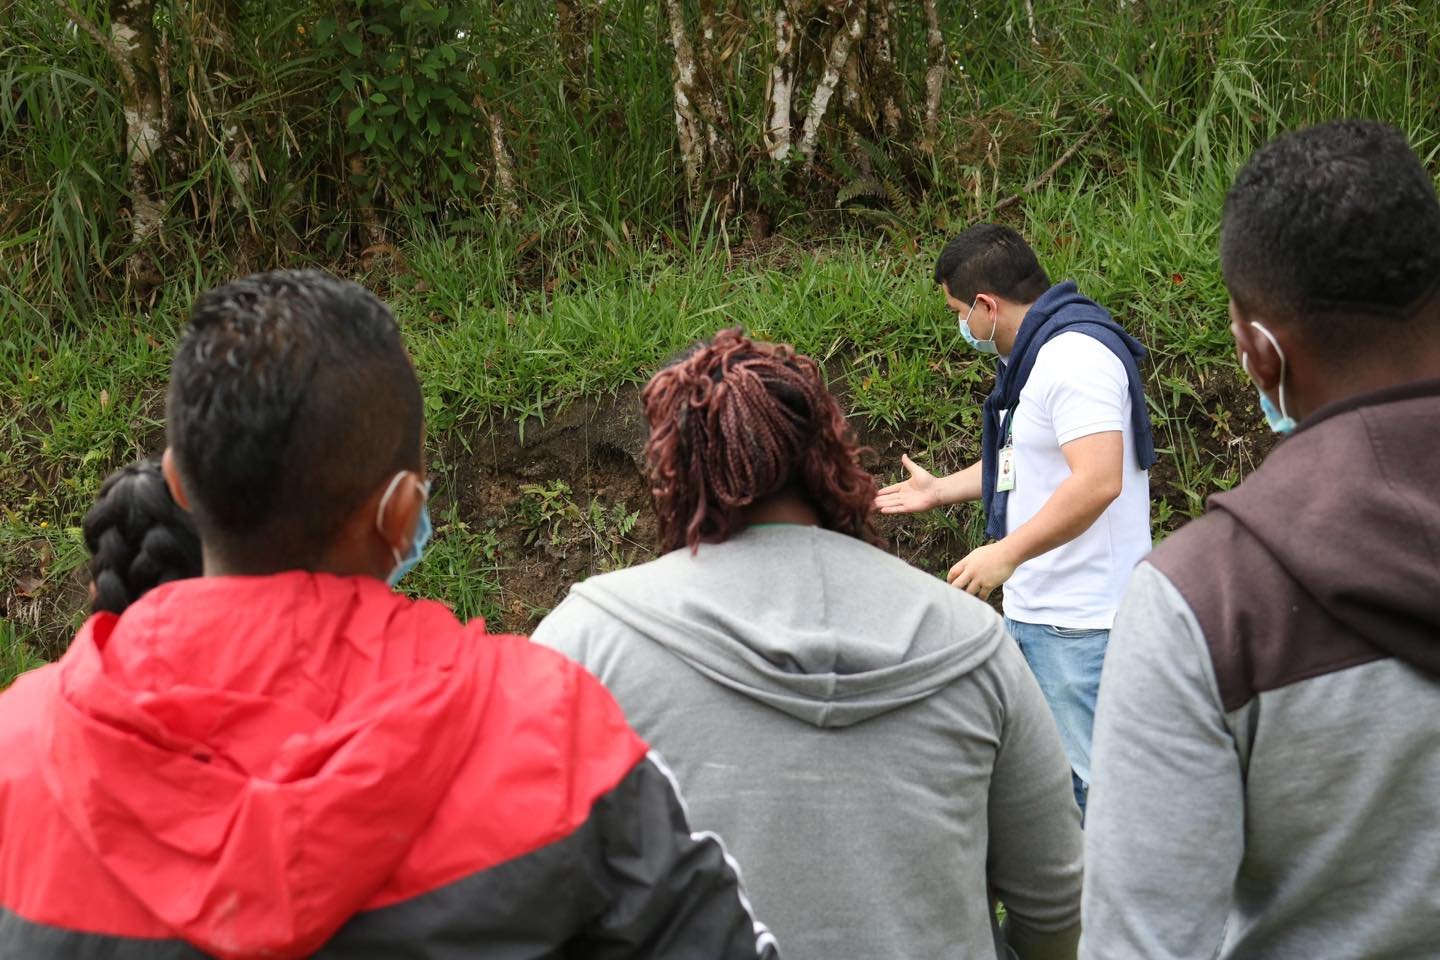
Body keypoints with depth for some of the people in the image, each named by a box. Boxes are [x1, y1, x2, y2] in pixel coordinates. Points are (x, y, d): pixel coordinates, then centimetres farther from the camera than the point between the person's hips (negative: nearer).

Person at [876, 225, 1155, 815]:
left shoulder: (1075, 355, -18)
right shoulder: (1036, 353, 16)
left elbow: (1098, 479, -29)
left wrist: (1006, 552, -27)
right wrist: (940, 490, 31)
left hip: (1080, 623, -11)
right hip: (1031, 611, 11)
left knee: (1091, 779, -5)